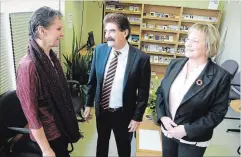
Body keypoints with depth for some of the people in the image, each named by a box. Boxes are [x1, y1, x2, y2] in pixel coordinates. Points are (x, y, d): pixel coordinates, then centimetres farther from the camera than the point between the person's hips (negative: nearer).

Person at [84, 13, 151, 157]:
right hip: (101, 110, 3)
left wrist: (137, 117, -8)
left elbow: (143, 92, -12)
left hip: (124, 113, -3)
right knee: (102, 142, 27)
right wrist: (89, 104, 7)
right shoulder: (100, 50, -8)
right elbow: (93, 80, 3)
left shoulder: (141, 58, -20)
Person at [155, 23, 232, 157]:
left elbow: (218, 113, -14)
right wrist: (162, 117, -10)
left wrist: (187, 129, -19)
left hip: (193, 140, -4)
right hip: (168, 131, 4)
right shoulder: (175, 64, -2)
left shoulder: (221, 76, -16)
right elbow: (161, 91, 4)